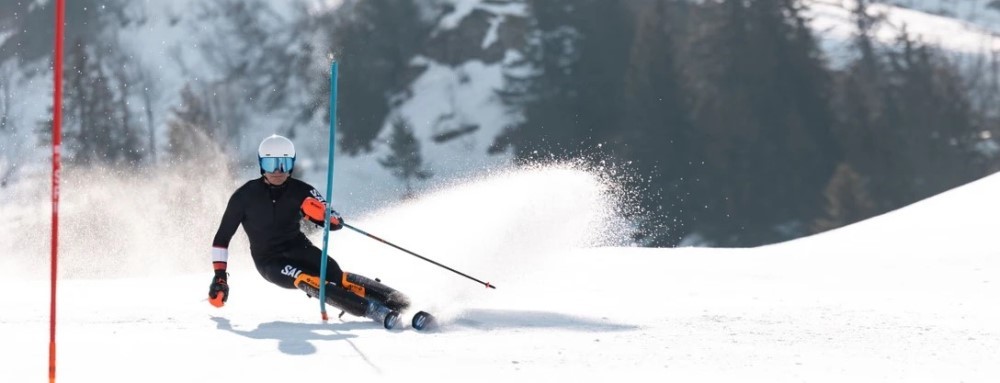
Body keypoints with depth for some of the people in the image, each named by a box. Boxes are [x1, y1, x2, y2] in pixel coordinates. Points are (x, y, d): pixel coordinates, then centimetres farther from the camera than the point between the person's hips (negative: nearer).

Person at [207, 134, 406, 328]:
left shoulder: (300, 191, -6)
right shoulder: (245, 196, -9)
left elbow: (337, 223, -5)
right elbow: (222, 237, 0)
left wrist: (321, 213, -28)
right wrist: (219, 275, -6)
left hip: (299, 247, 3)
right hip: (270, 262, -3)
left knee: (336, 276, -26)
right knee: (307, 280, -32)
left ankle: (395, 301, -35)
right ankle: (372, 309, -46)